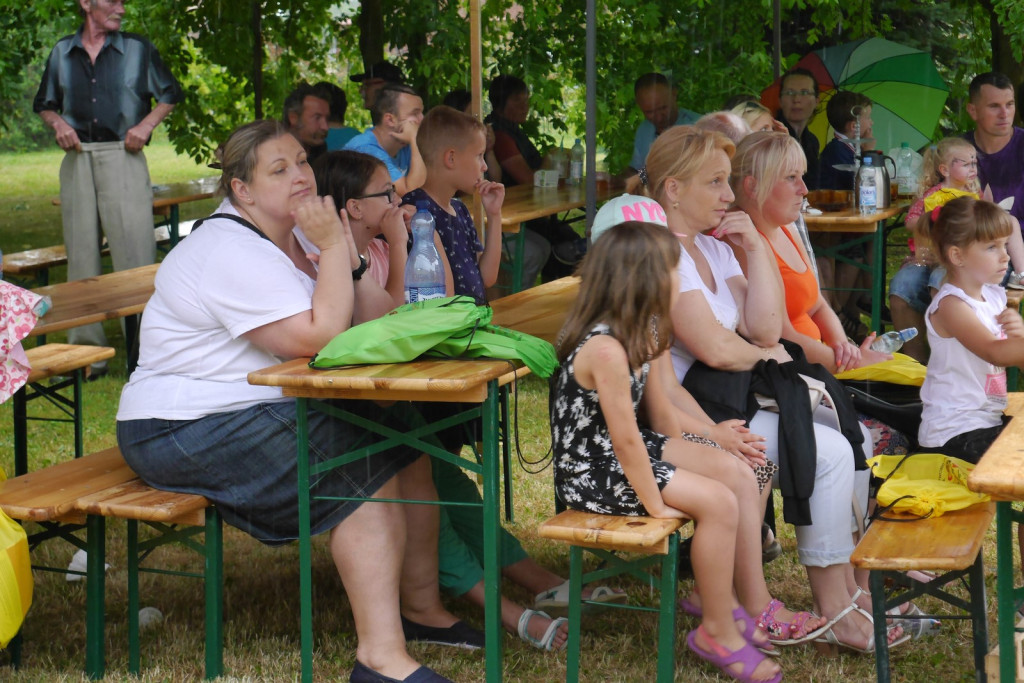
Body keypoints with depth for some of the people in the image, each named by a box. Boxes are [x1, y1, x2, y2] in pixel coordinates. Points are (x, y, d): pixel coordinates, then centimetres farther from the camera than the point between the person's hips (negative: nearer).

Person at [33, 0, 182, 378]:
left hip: (123, 157, -3)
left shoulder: (137, 49, 6)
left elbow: (170, 94, 12)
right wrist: (58, 123, 0)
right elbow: (44, 104, 21)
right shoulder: (62, 52, 12)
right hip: (77, 160, 3)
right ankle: (87, 351, 10)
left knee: (135, 252, -8)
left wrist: (146, 124, -4)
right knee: (81, 256, 4)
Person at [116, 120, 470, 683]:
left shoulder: (292, 237, 11)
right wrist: (332, 249, -20)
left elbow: (371, 324, 6)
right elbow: (319, 338, -29)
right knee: (364, 473, -23)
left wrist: (347, 258, -11)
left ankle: (423, 608, 13)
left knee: (404, 439, 2)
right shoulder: (231, 253, -21)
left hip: (267, 409, 10)